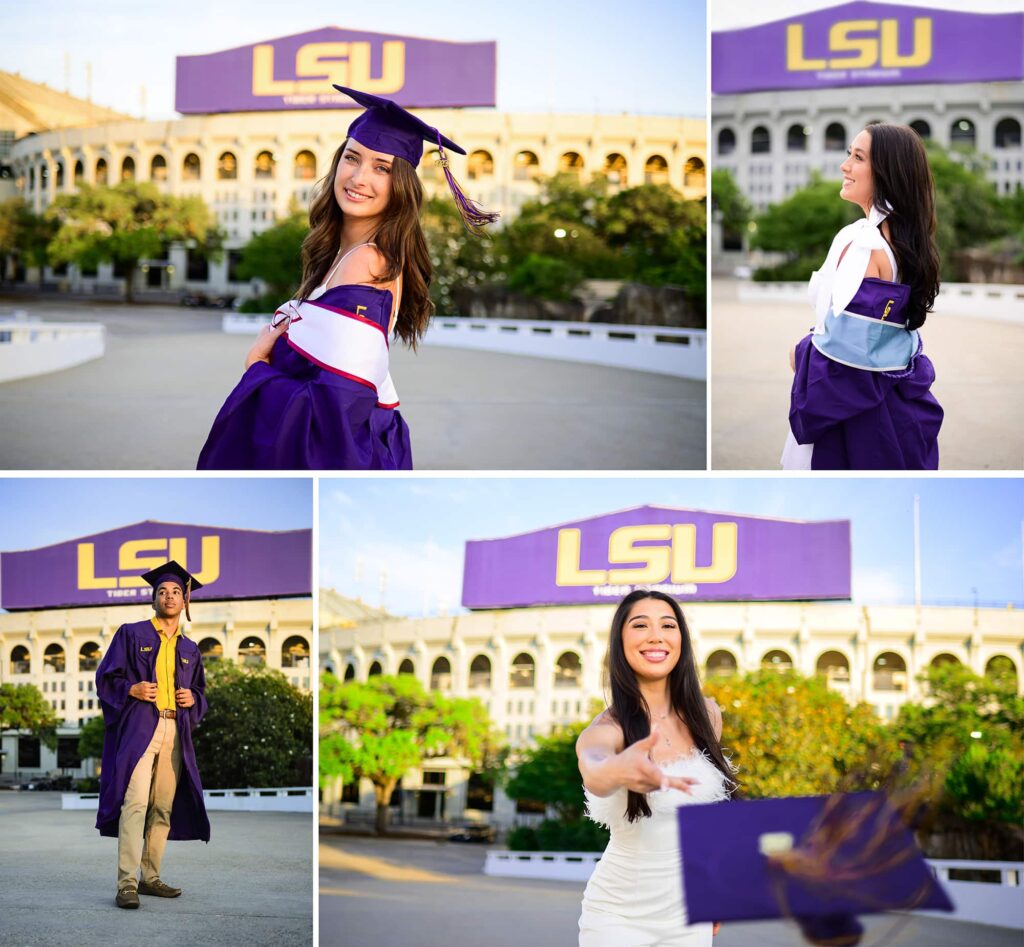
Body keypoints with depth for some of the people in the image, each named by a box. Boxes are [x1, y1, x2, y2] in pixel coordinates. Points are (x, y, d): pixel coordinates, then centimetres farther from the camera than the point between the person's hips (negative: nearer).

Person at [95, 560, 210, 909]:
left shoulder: (190, 650, 19)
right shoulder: (132, 634, 6)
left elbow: (200, 691, 26)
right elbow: (106, 677, 4)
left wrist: (193, 699, 3)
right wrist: (132, 689, -14)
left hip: (175, 733, 5)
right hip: (138, 729, -5)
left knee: (163, 808, 5)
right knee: (135, 802, -17)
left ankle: (150, 877, 14)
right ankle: (127, 883, -21)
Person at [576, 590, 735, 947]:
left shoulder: (706, 715, -4)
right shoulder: (606, 728, -17)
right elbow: (593, 773, -41)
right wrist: (616, 770, -64)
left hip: (688, 910, 3)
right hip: (620, 916, -3)